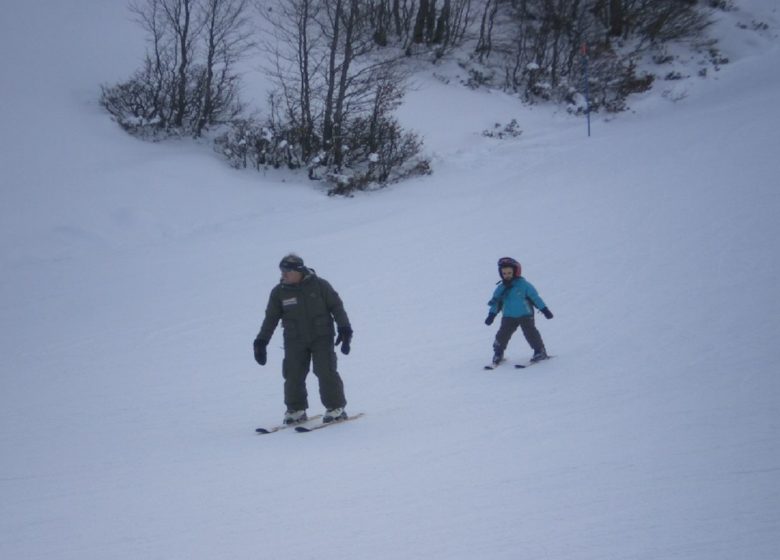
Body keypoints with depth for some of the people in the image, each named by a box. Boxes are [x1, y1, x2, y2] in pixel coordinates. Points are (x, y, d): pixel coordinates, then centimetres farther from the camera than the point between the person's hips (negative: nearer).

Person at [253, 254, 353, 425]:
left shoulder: (319, 285, -5)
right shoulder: (279, 292, 0)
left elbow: (336, 306, 0)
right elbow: (270, 318, 7)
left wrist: (344, 329, -7)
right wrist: (261, 342, 4)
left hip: (321, 338, -2)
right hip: (295, 340, 2)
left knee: (326, 372, -10)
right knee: (293, 375, -3)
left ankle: (336, 408, 1)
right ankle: (296, 410, 14)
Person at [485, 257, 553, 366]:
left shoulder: (524, 284, -7)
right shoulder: (501, 288, 4)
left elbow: (535, 297, -5)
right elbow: (496, 302, 14)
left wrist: (544, 310, -6)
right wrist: (492, 314, 6)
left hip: (525, 315, -3)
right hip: (508, 316, 3)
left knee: (530, 332, -13)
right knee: (502, 334, -5)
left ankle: (540, 351, -2)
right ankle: (498, 354, 10)